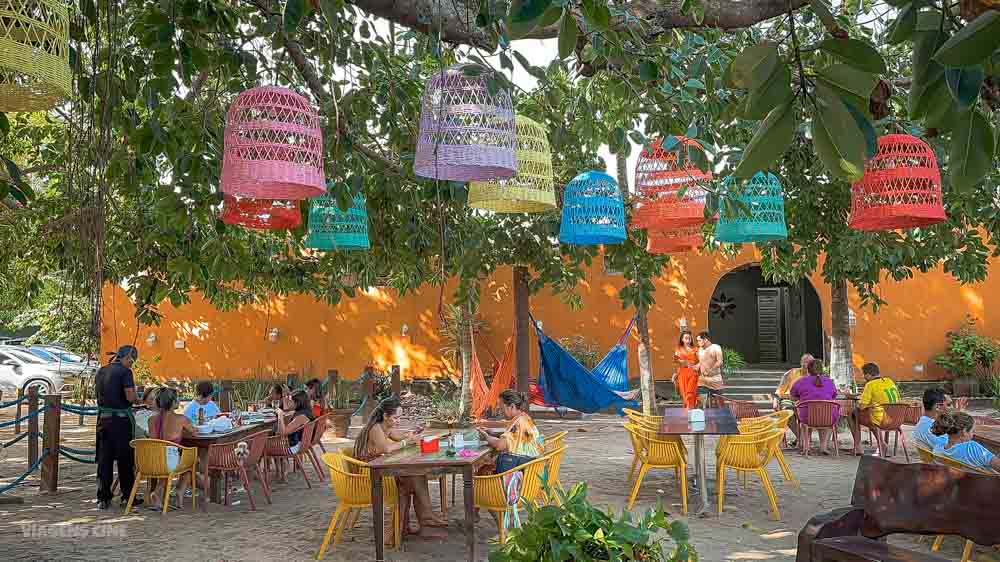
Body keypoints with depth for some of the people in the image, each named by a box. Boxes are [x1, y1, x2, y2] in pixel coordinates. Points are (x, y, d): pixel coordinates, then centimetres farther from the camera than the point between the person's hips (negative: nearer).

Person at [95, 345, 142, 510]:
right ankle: (127, 496, 14)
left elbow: (99, 393, 19)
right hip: (121, 419, -6)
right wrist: (137, 399, 4)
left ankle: (103, 498, 9)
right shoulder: (125, 372, -11)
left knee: (104, 458, 9)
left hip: (103, 418, 6)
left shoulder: (100, 372, 11)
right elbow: (130, 397, -18)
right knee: (125, 459, 5)